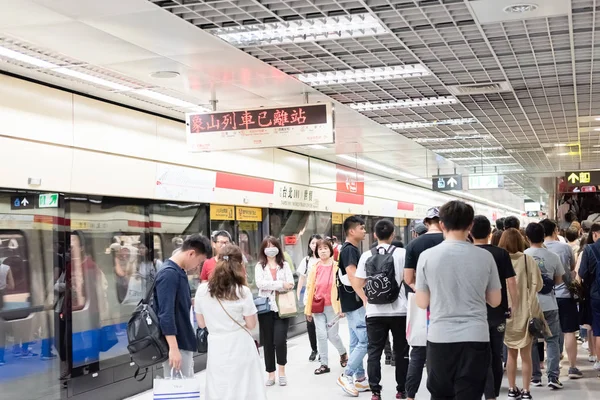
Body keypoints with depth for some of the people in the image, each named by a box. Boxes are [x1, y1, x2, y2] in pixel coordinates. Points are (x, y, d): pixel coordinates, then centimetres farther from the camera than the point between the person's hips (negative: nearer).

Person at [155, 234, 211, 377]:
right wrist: (173, 348, -28)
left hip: (184, 342, 10)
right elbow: (166, 313, -26)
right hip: (176, 345, -10)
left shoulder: (180, 272, 10)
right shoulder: (169, 274, -19)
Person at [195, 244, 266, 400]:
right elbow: (251, 324, -4)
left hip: (216, 349, 3)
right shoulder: (242, 291, -11)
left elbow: (201, 323, 7)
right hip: (240, 348, -2)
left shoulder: (202, 290, -2)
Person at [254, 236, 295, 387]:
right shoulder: (259, 266, 7)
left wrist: (271, 287, -11)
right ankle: (271, 373, 16)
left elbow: (291, 284, -3)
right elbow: (260, 283, -10)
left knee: (280, 340, -12)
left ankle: (282, 371, 8)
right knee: (268, 342, 5)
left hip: (282, 307, -1)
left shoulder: (285, 265, 9)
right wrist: (280, 285, -15)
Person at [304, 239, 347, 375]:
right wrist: (308, 309, 4)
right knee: (321, 335, 3)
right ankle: (324, 364, 13)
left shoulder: (336, 267, -5)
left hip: (332, 306, -3)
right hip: (318, 306, 3)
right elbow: (310, 288, 4)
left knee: (332, 335, 3)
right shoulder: (315, 268, 4)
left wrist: (341, 308, -10)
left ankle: (343, 353, 33)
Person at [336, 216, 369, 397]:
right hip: (354, 303, -10)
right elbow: (352, 278, -24)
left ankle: (359, 379, 17)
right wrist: (366, 299, -26)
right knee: (365, 341, -9)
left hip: (354, 304, 10)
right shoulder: (349, 250, -15)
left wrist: (364, 299, 22)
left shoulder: (351, 249, 15)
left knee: (357, 342, 11)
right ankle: (346, 376, -2)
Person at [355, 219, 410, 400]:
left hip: (374, 312, 1)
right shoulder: (401, 253, -4)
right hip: (398, 310, -1)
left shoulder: (366, 256, 0)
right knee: (401, 352, 11)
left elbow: (359, 283, 2)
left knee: (374, 352, 6)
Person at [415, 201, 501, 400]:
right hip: (475, 338, 0)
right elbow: (495, 301, 6)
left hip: (440, 338, 0)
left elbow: (422, 302, 2)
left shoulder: (427, 256, -4)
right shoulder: (485, 257, -2)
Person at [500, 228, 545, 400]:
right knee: (526, 354, 11)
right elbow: (538, 285, -5)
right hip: (525, 311, -1)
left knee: (511, 353, 17)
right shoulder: (528, 259, -9)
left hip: (506, 312, 1)